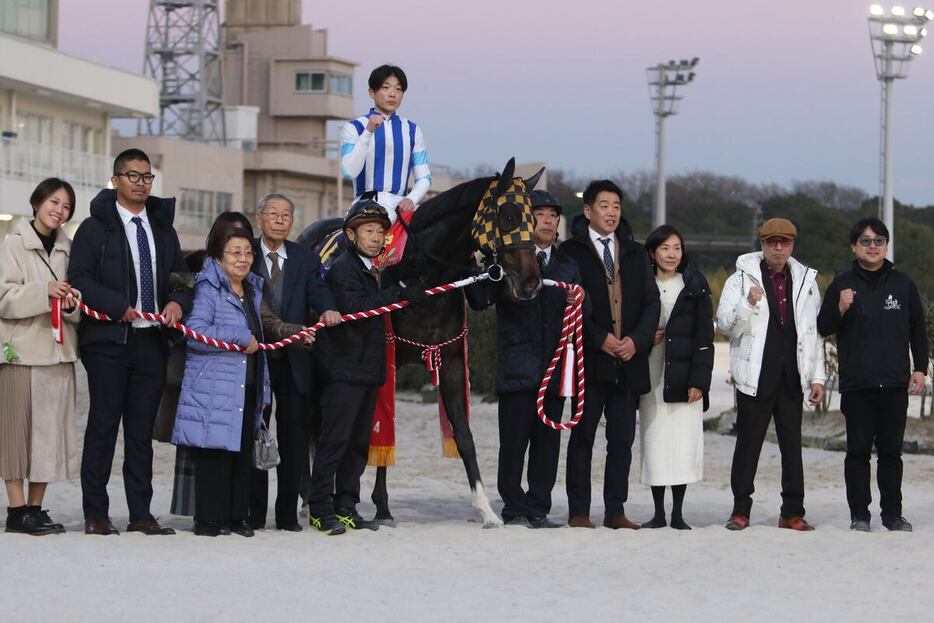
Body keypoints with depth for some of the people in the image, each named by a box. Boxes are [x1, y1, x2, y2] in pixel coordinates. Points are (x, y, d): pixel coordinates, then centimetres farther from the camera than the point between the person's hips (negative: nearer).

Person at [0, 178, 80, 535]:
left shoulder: (67, 250, 13)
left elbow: (79, 305, 18)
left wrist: (72, 304, -5)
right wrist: (44, 292, -20)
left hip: (59, 351, 5)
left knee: (51, 428, 5)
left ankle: (35, 508, 11)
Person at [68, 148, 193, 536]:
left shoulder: (162, 227, 17)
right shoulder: (96, 227, 1)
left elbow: (182, 277, 18)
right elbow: (79, 278, -8)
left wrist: (178, 301, -4)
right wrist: (118, 307, -17)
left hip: (152, 340, 5)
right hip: (109, 340, -5)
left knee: (142, 430, 6)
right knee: (103, 426, -3)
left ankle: (140, 514, 9)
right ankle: (95, 514, 1)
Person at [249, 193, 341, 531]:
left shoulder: (306, 260, 10)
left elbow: (318, 289, -5)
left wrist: (329, 309, -27)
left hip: (294, 361, 2)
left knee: (294, 437, 3)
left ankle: (288, 514, 10)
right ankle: (254, 514, 7)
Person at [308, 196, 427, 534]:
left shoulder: (374, 272, 19)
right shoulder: (343, 268, -9)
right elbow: (354, 305, -26)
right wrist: (398, 294, -29)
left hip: (368, 368, 9)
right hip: (343, 369, -9)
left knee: (359, 443, 11)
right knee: (335, 440, -9)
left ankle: (346, 508, 17)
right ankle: (320, 510, -6)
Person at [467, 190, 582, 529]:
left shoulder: (568, 265, 17)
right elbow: (481, 300, -7)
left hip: (554, 367, 4)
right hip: (517, 367, -4)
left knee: (548, 440, 6)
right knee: (514, 440, -2)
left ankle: (538, 509, 11)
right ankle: (514, 509, 5)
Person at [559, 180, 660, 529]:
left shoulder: (635, 254, 15)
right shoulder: (572, 252, 1)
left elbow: (651, 302, 10)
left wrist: (637, 340, -6)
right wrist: (600, 339, -14)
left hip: (629, 358, 4)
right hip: (590, 359, -4)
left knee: (622, 438, 5)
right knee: (583, 435, 0)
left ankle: (615, 511, 9)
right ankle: (578, 511, 4)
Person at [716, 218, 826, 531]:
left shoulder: (805, 280, 11)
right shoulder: (742, 279, 1)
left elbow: (814, 332, 14)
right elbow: (725, 325, -5)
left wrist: (817, 377, 10)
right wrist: (748, 304, -23)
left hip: (792, 377, 3)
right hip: (756, 376, -3)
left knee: (792, 444, 5)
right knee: (748, 443, 0)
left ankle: (793, 511, 9)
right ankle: (740, 510, 5)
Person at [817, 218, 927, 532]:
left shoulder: (903, 284, 10)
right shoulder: (842, 284, 5)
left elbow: (918, 331, 15)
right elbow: (823, 328, 4)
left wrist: (920, 368, 8)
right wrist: (840, 309, -15)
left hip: (895, 385, 1)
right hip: (856, 385, -1)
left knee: (891, 451, 5)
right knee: (858, 450, 1)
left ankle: (892, 514, 11)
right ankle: (859, 514, 5)